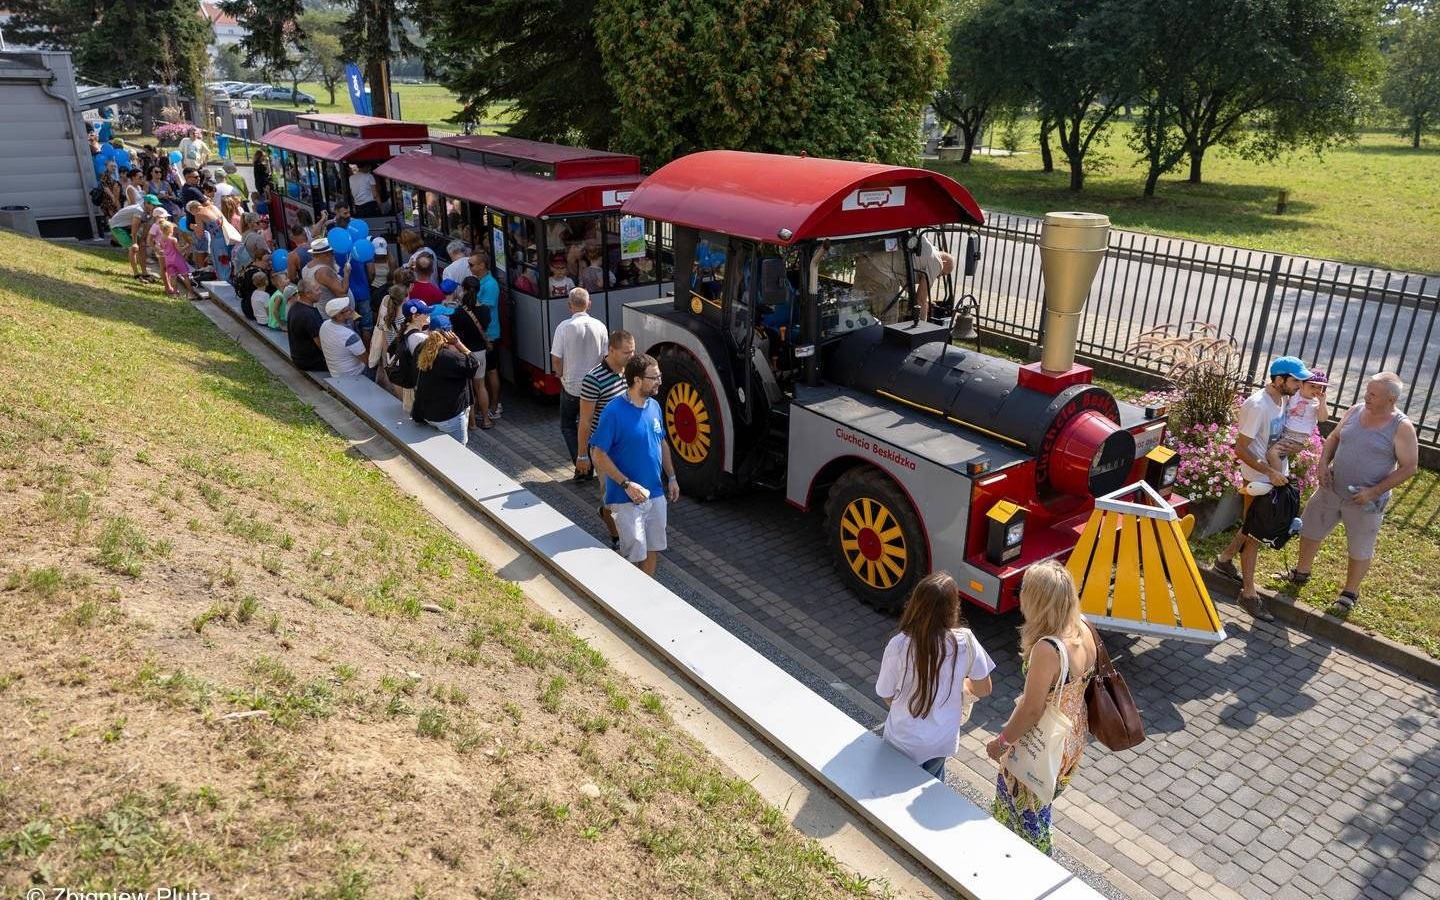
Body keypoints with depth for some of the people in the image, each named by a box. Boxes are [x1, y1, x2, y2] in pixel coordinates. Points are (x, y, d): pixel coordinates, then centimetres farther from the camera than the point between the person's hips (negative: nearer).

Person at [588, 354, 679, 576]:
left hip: (656, 494, 7)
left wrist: (671, 478, 12)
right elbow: (598, 455, -18)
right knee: (634, 555, -1)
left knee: (653, 549, 16)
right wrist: (627, 484, -22)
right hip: (627, 499, -6)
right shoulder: (614, 412, -19)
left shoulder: (654, 406, 2)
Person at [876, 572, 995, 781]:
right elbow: (983, 689, -6)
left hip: (904, 742, -2)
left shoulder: (898, 646, -26)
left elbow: (887, 697, -12)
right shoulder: (965, 642, -22)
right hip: (943, 740, 2)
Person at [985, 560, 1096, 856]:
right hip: (1072, 739, 8)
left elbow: (1032, 710, -27)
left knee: (1024, 809, 20)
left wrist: (1001, 743, -11)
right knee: (1040, 803, 32)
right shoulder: (1084, 630, -12)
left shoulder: (1046, 649, -36)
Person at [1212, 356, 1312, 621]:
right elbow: (1240, 449, -23)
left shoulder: (1285, 398, 0)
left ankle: (1225, 559, 42)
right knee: (1254, 533, 1)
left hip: (1278, 475, 8)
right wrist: (1270, 472, -27)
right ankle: (1248, 593, 10)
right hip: (1260, 479, -8)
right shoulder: (1257, 405, -24)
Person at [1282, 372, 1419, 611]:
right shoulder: (1356, 410, -3)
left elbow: (1409, 467, -13)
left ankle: (1350, 592, 32)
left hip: (1365, 500, -5)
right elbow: (1334, 437, 11)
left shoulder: (1402, 427, -16)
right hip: (1331, 489, 5)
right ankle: (1301, 573, 40)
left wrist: (1374, 491, -20)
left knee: (1360, 549, 12)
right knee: (1310, 530, 18)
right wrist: (1323, 463, -6)